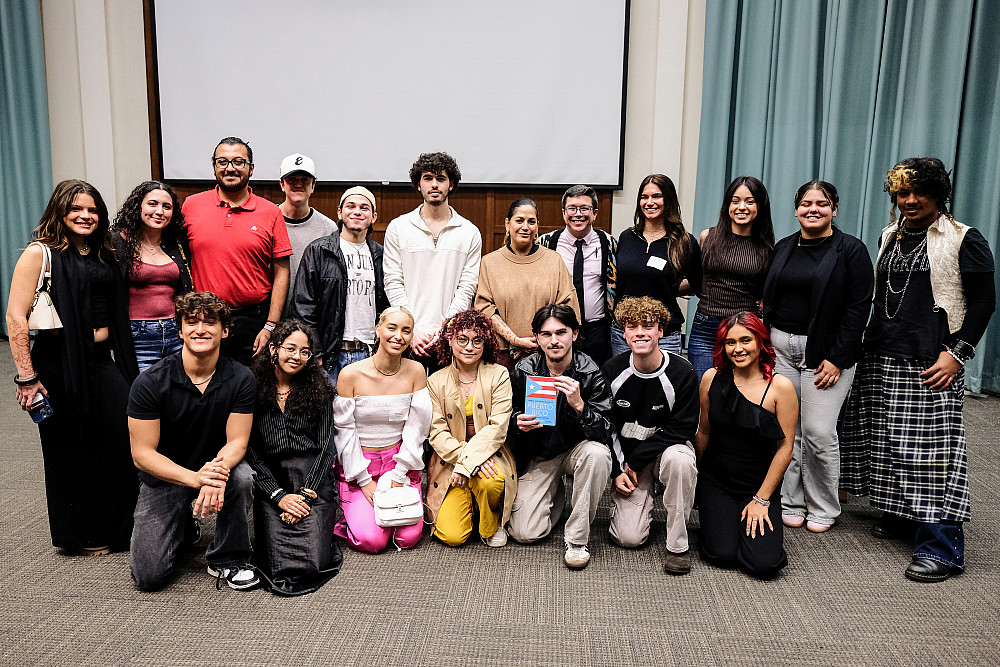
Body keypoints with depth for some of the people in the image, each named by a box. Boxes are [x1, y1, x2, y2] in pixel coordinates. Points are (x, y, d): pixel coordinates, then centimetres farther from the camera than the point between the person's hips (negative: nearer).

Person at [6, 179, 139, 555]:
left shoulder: (104, 256, 13)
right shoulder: (40, 253, -6)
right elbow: (16, 318, -11)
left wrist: (124, 362, 15)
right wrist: (26, 377, -15)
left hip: (106, 361, 5)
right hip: (61, 365, -5)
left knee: (123, 440, -1)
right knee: (70, 451, 7)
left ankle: (119, 527, 17)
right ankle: (81, 537, 23)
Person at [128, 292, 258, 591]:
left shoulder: (240, 379, -12)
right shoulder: (151, 382, -17)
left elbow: (237, 441, -11)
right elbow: (142, 454, -16)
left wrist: (218, 469, -35)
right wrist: (195, 478, -32)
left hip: (216, 466, 1)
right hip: (165, 475, -1)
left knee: (241, 476, -35)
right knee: (148, 575, -12)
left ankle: (229, 558, -8)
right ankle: (182, 528, 24)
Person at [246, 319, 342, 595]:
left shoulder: (318, 389, 6)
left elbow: (326, 446, 3)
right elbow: (251, 450, 0)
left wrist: (306, 494, -8)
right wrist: (279, 495, -9)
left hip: (314, 481, 0)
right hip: (271, 482, 0)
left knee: (314, 562, -17)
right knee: (280, 566, -16)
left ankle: (318, 528, 16)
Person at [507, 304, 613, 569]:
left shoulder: (591, 373, -15)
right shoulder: (523, 371, -10)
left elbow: (604, 432, -19)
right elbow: (511, 416, 5)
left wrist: (578, 405, -35)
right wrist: (519, 423, -19)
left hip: (577, 449, -1)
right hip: (539, 455, 1)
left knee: (597, 453, -38)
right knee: (525, 533, -13)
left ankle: (577, 538, -18)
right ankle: (557, 495, 22)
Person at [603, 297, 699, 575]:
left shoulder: (681, 373, -15)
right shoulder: (612, 371, -8)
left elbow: (682, 429, -13)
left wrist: (635, 461, -17)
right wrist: (617, 470, -8)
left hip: (668, 447, -1)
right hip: (625, 458, 1)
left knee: (679, 459, -40)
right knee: (629, 537, -12)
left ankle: (677, 544, -20)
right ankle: (641, 499, 24)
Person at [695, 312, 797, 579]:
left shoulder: (780, 387, -11)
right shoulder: (712, 378, -3)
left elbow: (785, 449, -8)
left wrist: (761, 499, -8)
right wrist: (698, 476, 15)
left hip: (761, 485, -1)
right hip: (716, 482, 1)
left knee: (763, 564, -14)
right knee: (722, 555, -14)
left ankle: (758, 516, 17)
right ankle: (715, 518, 19)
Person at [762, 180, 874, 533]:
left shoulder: (851, 250, -3)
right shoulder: (783, 248, 11)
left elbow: (858, 308, -8)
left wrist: (838, 359, -13)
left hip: (826, 353, -4)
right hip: (780, 347, 4)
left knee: (819, 432, -4)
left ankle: (823, 509, 16)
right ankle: (790, 503, 20)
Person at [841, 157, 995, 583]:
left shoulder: (964, 240, -2)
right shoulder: (889, 238, 16)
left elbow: (984, 301, -4)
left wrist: (958, 353, -13)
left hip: (930, 364, -6)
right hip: (882, 360, 6)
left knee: (932, 448, -8)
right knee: (889, 440, 11)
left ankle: (941, 547, -3)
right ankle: (900, 515, 28)